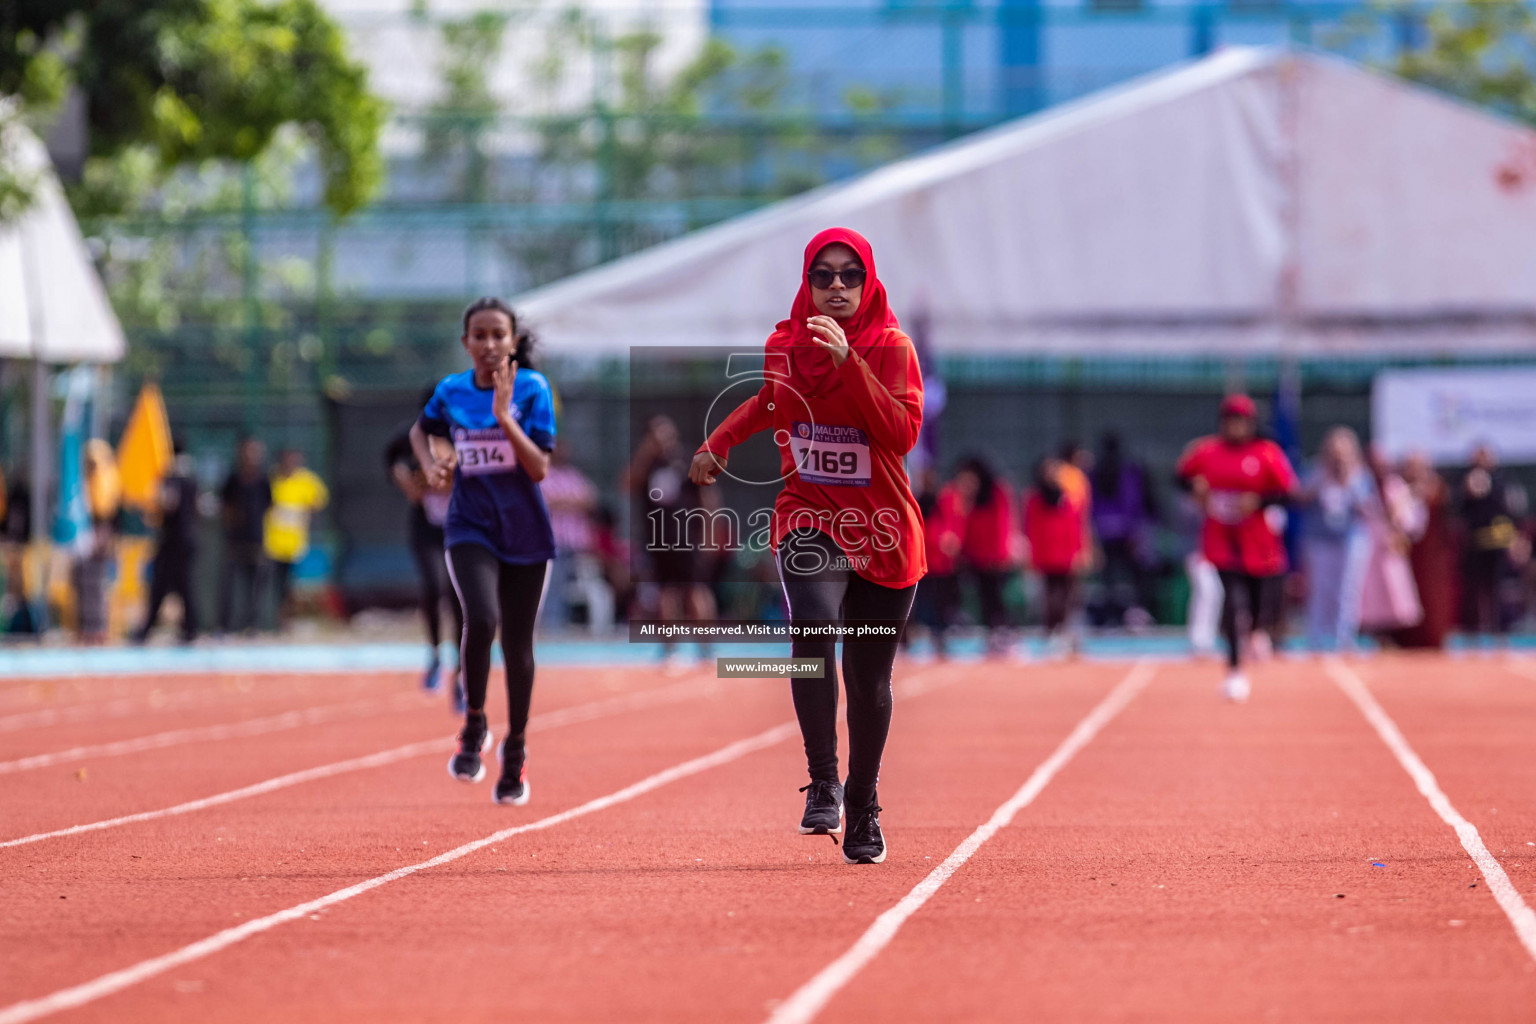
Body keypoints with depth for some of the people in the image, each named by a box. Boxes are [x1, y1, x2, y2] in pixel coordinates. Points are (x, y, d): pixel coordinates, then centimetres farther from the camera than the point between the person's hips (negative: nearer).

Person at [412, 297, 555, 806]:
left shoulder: (533, 388, -8)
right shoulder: (451, 391, 0)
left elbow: (539, 468, -15)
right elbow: (420, 430, 22)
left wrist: (504, 416, -25)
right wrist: (430, 463, 1)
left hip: (524, 534, 0)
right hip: (470, 529, 0)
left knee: (517, 644, 9)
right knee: (481, 619, -26)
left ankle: (516, 750, 30)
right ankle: (474, 724, -3)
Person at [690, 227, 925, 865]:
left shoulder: (890, 346, -7)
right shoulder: (785, 345, 4)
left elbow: (903, 433, -22)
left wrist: (848, 362, -27)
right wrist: (719, 443, 22)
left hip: (882, 529, -1)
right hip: (808, 519, 1)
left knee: (869, 677, 5)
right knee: (814, 627, -28)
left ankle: (863, 810, 24)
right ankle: (823, 784, -23)